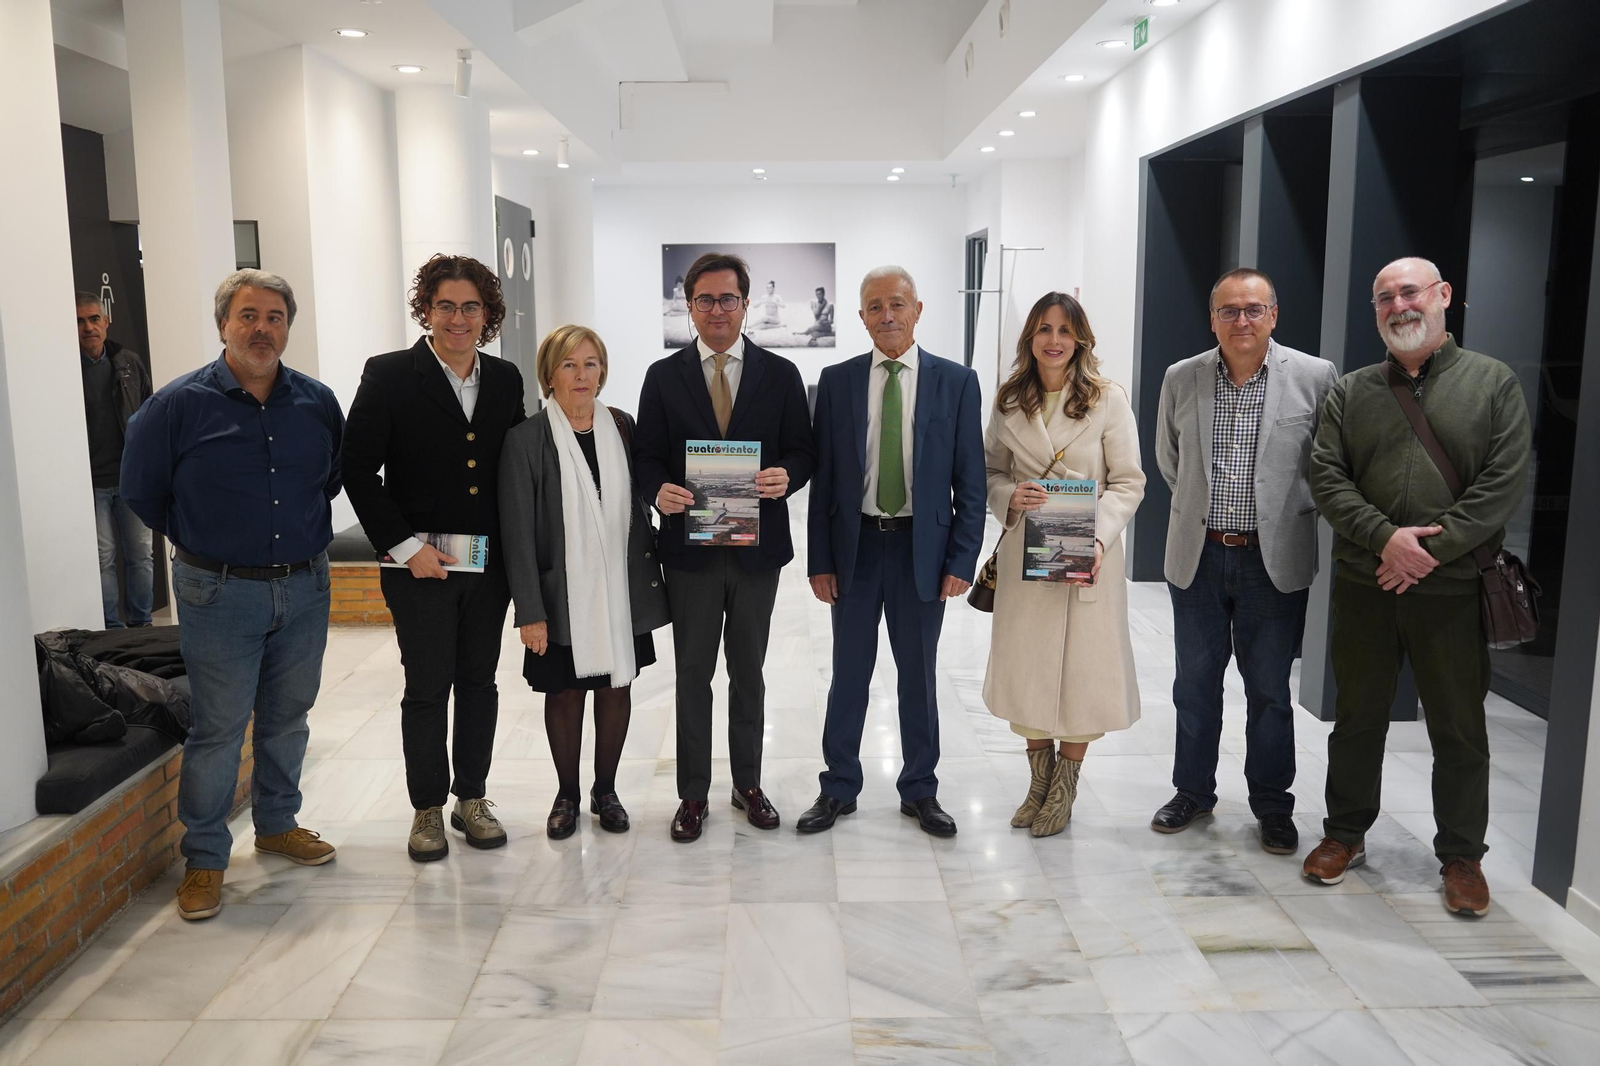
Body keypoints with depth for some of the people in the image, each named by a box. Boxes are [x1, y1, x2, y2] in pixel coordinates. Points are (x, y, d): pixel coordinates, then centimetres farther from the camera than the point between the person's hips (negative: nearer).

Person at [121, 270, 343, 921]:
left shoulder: (317, 402, 2)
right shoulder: (180, 404, -7)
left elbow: (335, 477, 18)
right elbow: (142, 493, 4)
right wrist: (202, 544, 9)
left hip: (305, 589, 4)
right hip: (220, 596, -3)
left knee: (288, 717, 16)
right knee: (217, 729, 2)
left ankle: (277, 824, 35)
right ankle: (204, 858, 18)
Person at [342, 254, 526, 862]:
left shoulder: (505, 380, 6)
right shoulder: (389, 376, -6)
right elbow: (358, 470, -8)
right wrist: (404, 546, -13)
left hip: (489, 563, 4)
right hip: (420, 563, -4)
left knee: (479, 681, 13)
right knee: (427, 687, 6)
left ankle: (472, 798, 28)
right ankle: (428, 808, 22)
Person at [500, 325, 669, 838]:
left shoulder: (622, 427, 2)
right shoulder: (526, 438, -8)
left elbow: (639, 504, 8)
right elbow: (518, 531, -9)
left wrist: (652, 574, 5)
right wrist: (530, 611, -12)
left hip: (622, 591, 3)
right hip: (563, 597, -3)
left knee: (616, 688, 13)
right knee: (564, 693, 11)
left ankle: (606, 790, 32)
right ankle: (567, 795, 30)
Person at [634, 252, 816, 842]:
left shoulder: (780, 374, 3)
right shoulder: (663, 376, 3)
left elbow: (802, 451, 2)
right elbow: (647, 456, 2)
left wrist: (787, 476, -20)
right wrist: (660, 489, -19)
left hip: (757, 547, 0)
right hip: (691, 546, 0)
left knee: (748, 671, 13)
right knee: (693, 673, 9)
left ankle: (748, 783, 28)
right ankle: (693, 793, 22)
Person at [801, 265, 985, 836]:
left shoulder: (956, 382, -1)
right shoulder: (837, 381, 1)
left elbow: (969, 481, -1)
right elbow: (822, 477, 2)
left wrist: (962, 561, -7)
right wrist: (820, 560, -2)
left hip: (922, 549, -1)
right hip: (855, 546, 1)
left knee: (918, 675, 12)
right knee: (849, 673, 11)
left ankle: (920, 790, 28)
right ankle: (838, 788, 27)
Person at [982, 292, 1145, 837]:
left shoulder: (1108, 399, -4)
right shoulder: (1009, 401, 5)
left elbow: (1128, 482, -4)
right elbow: (992, 471, 12)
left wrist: (1098, 539, -17)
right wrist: (1010, 498, -11)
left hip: (1088, 554, -2)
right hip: (1024, 551, 3)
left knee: (1083, 669, 4)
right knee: (1026, 665, 8)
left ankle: (1064, 790, 22)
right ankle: (1039, 781, 27)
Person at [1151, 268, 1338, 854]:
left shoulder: (1314, 377, -6)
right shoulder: (1181, 378, 1)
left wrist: (1288, 513, 5)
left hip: (1274, 559, -2)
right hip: (1197, 557, 2)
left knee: (1269, 690, 9)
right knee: (1195, 684, 13)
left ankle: (1272, 804, 26)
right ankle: (1193, 791, 30)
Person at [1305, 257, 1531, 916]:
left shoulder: (1494, 383, 3)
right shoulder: (1350, 392, 8)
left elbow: (1505, 481, -6)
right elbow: (1326, 478, -1)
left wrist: (1431, 549, -14)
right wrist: (1385, 538, -15)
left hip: (1453, 589, -1)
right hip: (1363, 586, 2)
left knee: (1459, 729, 8)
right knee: (1357, 716, 12)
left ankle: (1462, 857, 24)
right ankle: (1346, 834, 28)